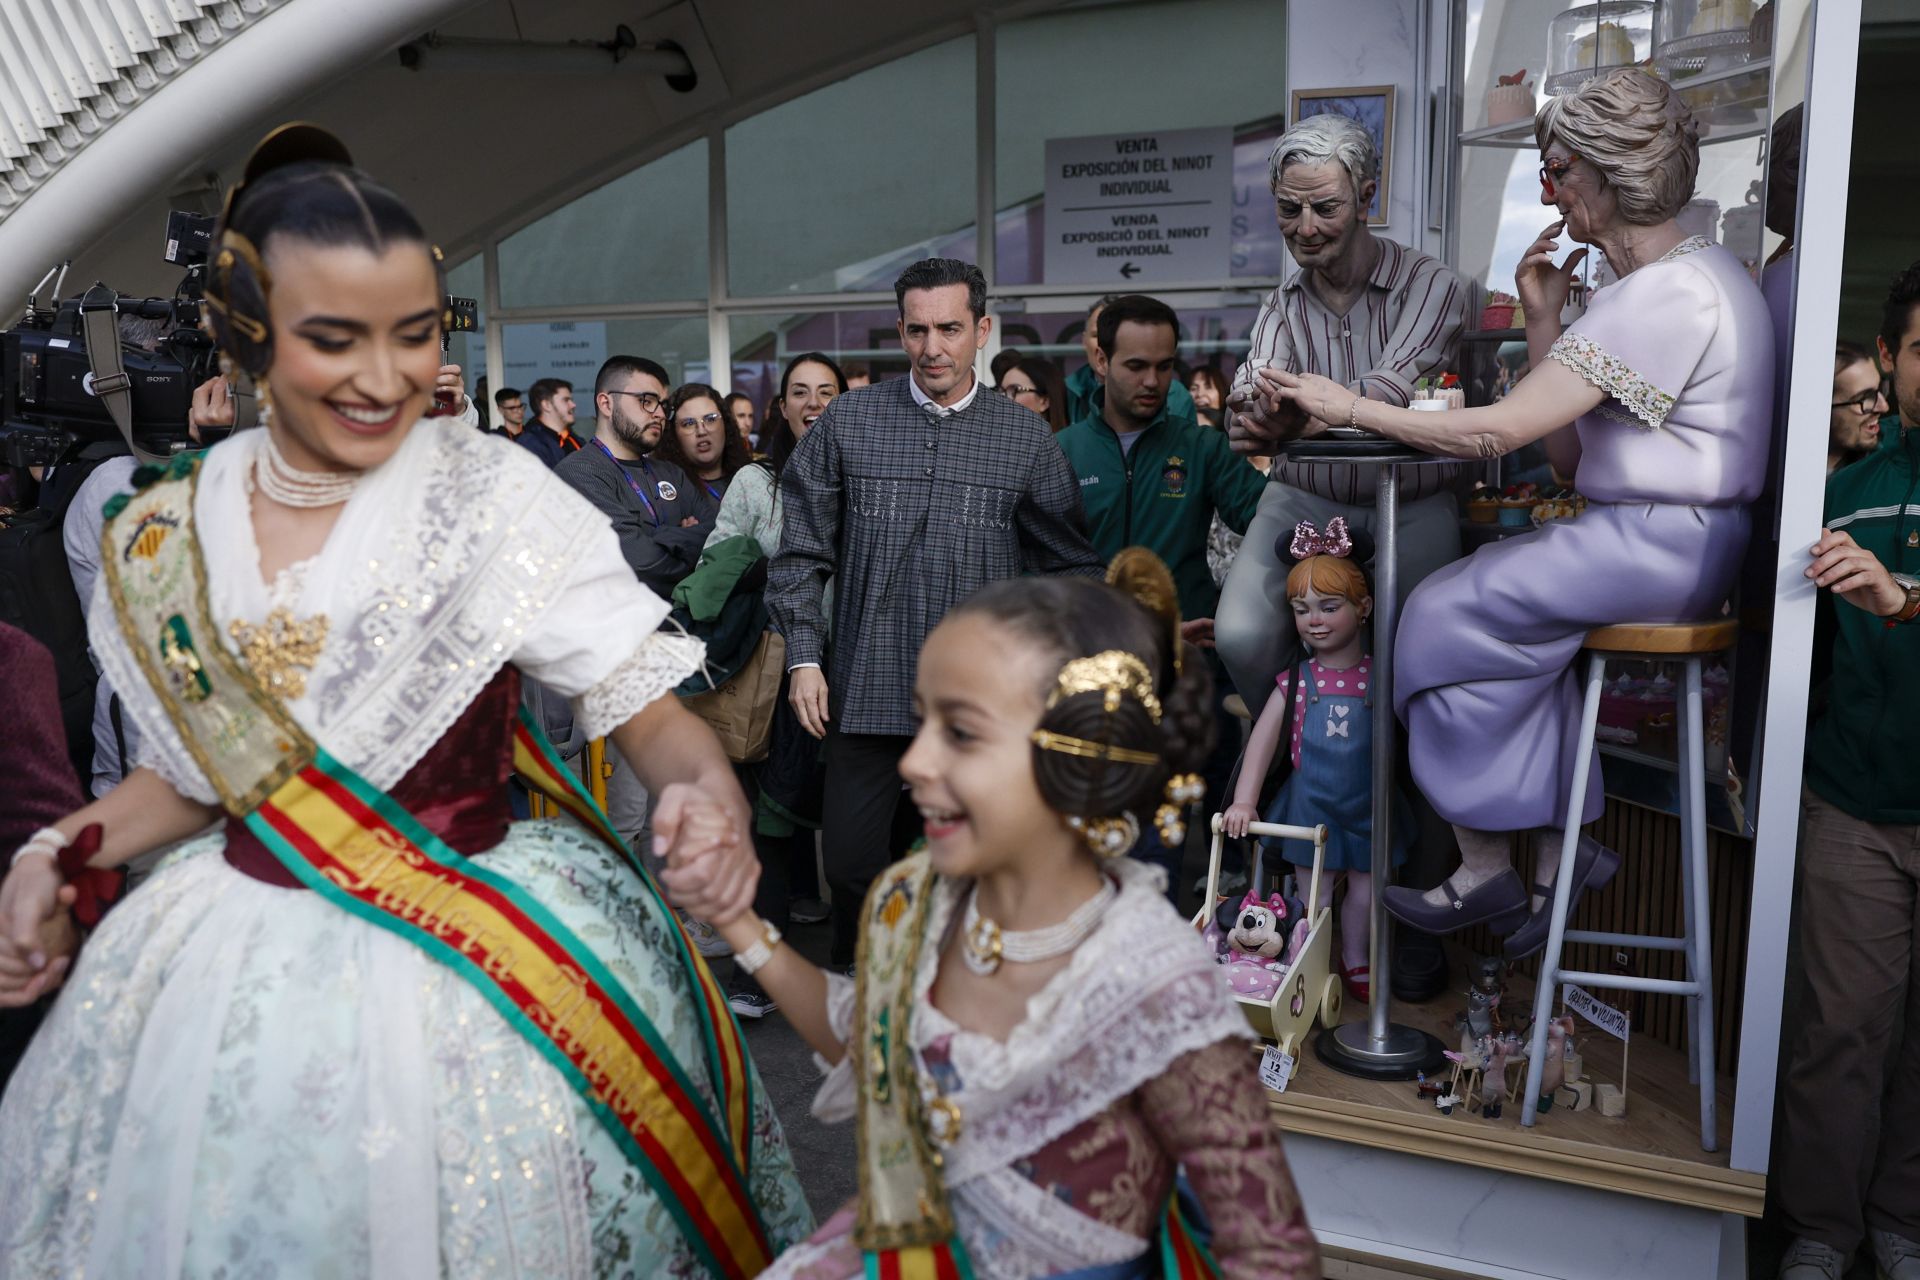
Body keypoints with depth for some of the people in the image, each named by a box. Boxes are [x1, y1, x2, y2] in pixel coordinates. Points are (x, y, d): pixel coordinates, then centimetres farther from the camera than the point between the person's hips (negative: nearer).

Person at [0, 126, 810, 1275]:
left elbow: (646, 703, -14)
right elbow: (206, 768, 13)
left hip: (476, 955, -4)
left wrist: (707, 799, -34)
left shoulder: (499, 496, -14)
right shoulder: (165, 538, 0)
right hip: (237, 960, 5)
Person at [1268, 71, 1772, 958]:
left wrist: (1349, 407, -14)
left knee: (1448, 612, -8)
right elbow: (1569, 456, 10)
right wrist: (1542, 323, 6)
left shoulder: (1665, 295, -17)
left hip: (1666, 545, -10)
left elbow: (1498, 432, -22)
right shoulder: (1687, 276, 17)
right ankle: (1555, 859, 4)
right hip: (1658, 538, 10)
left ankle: (1486, 870, 3)